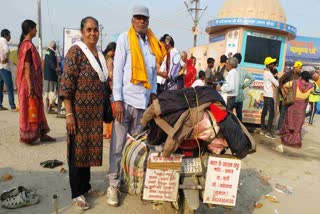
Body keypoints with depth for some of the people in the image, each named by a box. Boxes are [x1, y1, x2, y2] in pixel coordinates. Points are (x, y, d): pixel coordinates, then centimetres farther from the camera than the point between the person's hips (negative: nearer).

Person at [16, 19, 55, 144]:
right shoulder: (28, 45, -15)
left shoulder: (25, 44, 15)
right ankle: (28, 135, 9)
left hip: (33, 82, 10)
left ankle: (41, 134, 18)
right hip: (29, 83, -10)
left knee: (36, 108, 11)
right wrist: (30, 87, -22)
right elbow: (27, 67, -20)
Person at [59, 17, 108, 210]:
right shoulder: (75, 51, -9)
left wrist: (106, 106, 14)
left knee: (90, 148, 14)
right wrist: (69, 114, -18)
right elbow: (66, 84, -14)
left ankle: (86, 186, 28)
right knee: (78, 150, 3)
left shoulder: (100, 54, 12)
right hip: (80, 111, -6)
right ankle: (77, 193, 17)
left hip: (96, 112, 7)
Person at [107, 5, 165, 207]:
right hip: (126, 99, -5)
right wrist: (117, 99, -12)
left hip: (144, 100, 5)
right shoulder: (125, 38, -1)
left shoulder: (152, 43, 13)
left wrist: (153, 92, 5)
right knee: (118, 145, 0)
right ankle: (113, 184, 12)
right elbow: (118, 69, -6)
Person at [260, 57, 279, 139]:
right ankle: (268, 132, -6)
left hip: (266, 95, 10)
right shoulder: (269, 73, -17)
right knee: (271, 114, -7)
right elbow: (277, 84, -15)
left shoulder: (266, 72, 13)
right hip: (269, 96, -10)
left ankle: (263, 129, 17)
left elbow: (272, 82, 11)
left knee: (264, 112, 11)